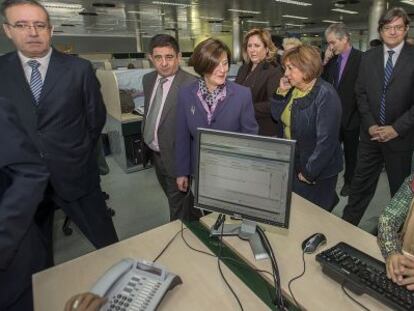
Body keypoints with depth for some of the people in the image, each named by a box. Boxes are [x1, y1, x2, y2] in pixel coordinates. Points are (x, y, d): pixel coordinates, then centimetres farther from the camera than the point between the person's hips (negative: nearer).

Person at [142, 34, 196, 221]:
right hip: (154, 153, 8)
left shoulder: (191, 85, -21)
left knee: (178, 202, 13)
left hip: (175, 156, -7)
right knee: (171, 197, 28)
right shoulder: (148, 79, 2)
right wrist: (146, 142, 15)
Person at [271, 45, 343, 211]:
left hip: (317, 173, -7)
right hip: (291, 165, 7)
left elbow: (326, 140, -25)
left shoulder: (325, 95, -23)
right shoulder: (293, 89, 2)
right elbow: (277, 116, 7)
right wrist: (281, 92, -7)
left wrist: (308, 173, -19)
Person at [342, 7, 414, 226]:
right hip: (371, 134, 2)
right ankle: (347, 225, 23)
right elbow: (361, 94, 3)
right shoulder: (368, 58, 4)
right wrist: (370, 125, -7)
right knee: (360, 184, 10)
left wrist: (396, 128, -15)